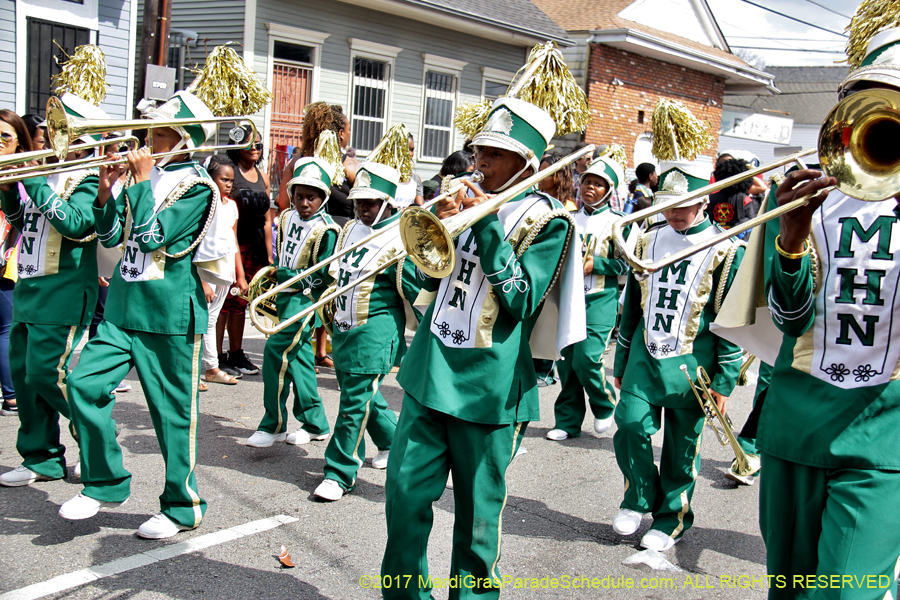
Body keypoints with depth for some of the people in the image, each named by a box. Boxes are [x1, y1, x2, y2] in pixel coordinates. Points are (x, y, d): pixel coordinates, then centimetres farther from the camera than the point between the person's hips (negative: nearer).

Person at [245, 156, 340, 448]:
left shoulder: (326, 230, -13)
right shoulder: (287, 218, 10)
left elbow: (320, 277, -15)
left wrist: (282, 274, -15)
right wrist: (275, 274, 9)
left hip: (305, 298, -8)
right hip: (284, 294, 8)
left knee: (275, 352, -16)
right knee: (297, 354, 11)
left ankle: (273, 425, -5)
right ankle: (315, 424, 21)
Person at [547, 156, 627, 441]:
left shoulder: (617, 222, 0)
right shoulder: (571, 218, 13)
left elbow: (625, 264, -4)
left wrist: (595, 264, -16)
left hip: (599, 300, -4)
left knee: (586, 359, -13)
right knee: (565, 361, 3)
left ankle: (606, 404, 15)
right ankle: (568, 421, 14)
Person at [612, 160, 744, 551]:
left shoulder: (725, 250, -5)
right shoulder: (648, 240, 8)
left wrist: (724, 380, -6)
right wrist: (621, 362, 15)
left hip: (691, 366, -3)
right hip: (644, 356, 3)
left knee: (682, 447, 5)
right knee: (630, 425, -7)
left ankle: (672, 519, 24)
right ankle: (639, 499, 17)